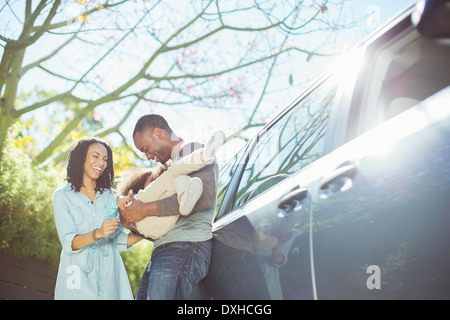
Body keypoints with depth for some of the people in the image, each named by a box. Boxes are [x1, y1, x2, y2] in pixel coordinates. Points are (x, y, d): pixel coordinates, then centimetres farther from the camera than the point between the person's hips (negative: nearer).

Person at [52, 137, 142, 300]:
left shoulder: (110, 196, 11)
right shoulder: (62, 195, 1)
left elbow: (119, 241, 8)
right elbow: (69, 243, -10)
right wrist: (97, 234, -27)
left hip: (109, 273, 3)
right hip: (78, 273, -3)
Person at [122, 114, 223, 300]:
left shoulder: (193, 149, 1)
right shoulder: (173, 163, 31)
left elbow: (205, 195, -18)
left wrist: (146, 210, -13)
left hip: (187, 247, -10)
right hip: (163, 250, 10)